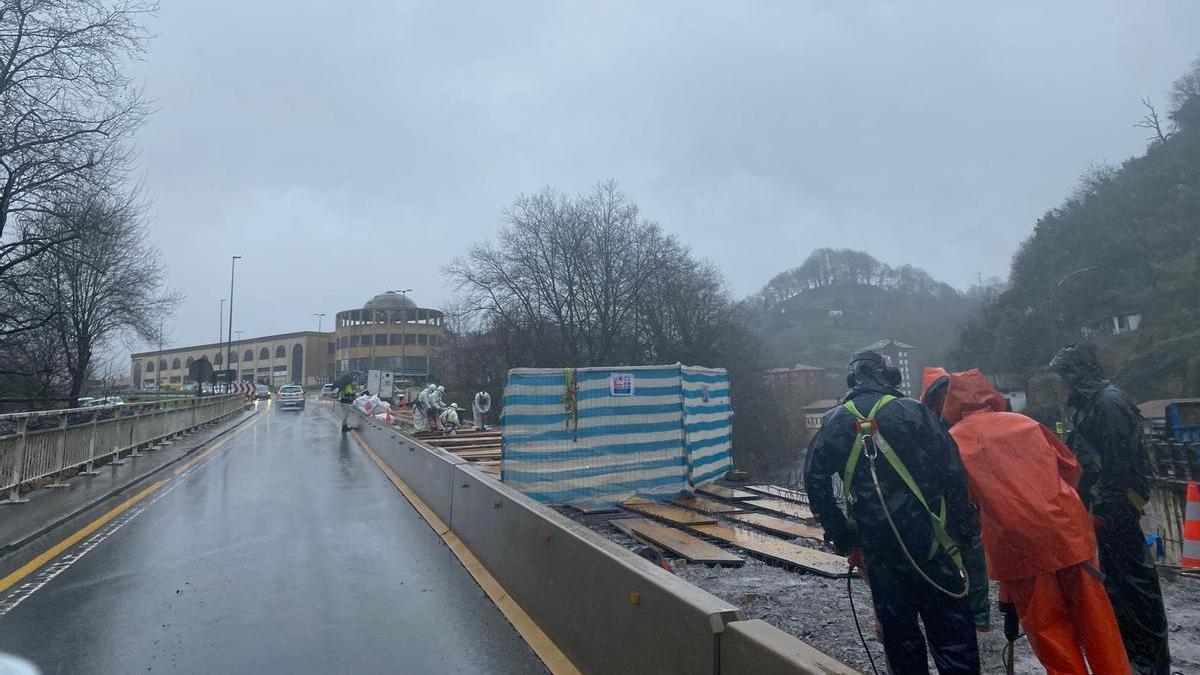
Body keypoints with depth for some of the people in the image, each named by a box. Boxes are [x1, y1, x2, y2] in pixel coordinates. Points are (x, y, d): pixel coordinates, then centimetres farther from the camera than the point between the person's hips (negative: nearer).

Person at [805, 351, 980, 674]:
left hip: (875, 545, 2)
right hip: (925, 536, -2)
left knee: (897, 626, 15)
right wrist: (963, 526, 4)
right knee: (949, 623, 7)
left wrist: (843, 539, 5)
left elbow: (815, 481, 0)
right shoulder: (913, 411, -2)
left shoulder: (834, 422, 4)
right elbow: (952, 471, -5)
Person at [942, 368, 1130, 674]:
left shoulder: (955, 441, 2)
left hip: (1015, 542, -3)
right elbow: (1070, 466, 18)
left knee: (1047, 626, 10)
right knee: (1094, 616, 17)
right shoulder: (1025, 422, 13)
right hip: (1067, 528, 4)